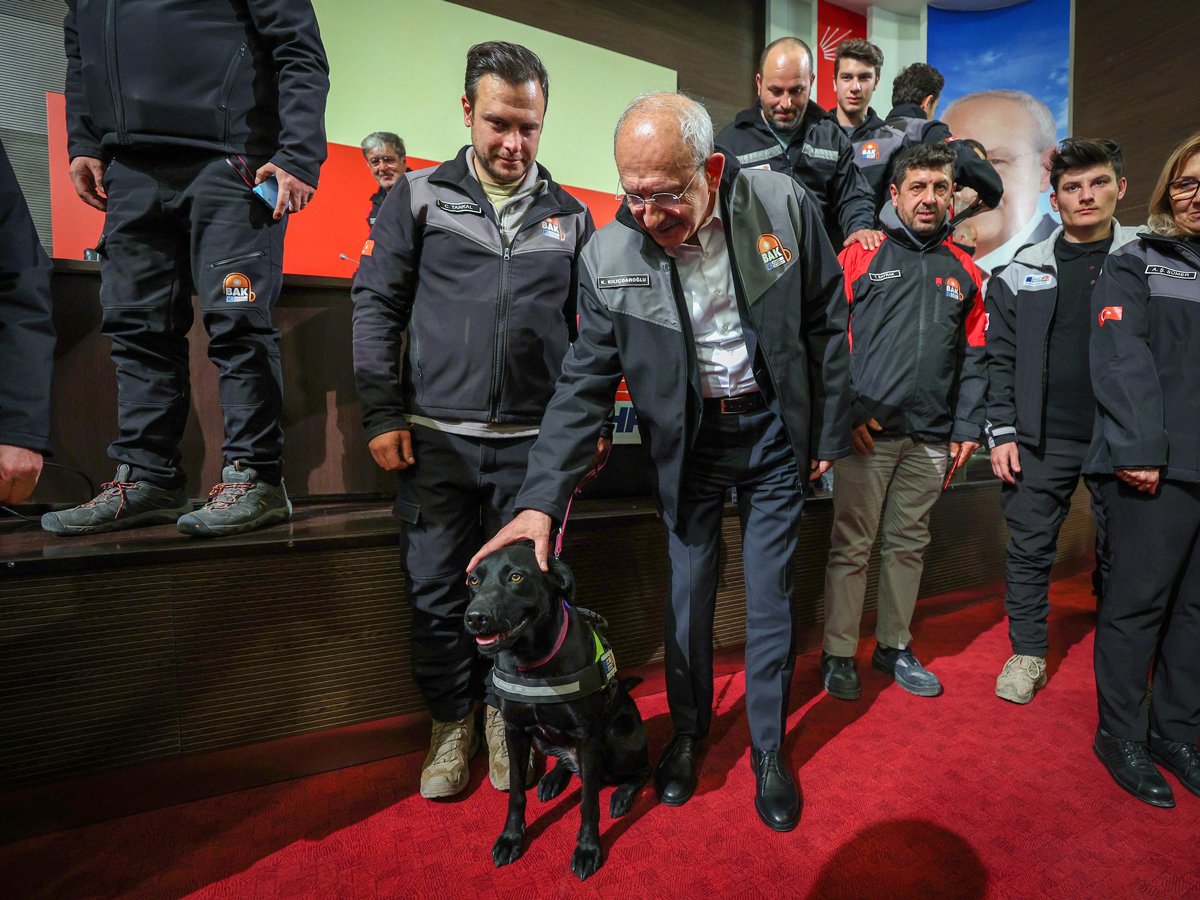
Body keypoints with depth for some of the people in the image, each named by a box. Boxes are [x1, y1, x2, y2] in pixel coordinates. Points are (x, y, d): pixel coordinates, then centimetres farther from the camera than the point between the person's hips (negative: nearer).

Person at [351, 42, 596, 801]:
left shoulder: (570, 216, 11)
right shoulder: (419, 197, 7)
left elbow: (592, 330, 12)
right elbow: (377, 305, 3)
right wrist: (382, 414, -4)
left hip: (533, 444, 1)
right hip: (436, 438, 0)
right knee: (436, 591, 7)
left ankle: (503, 716, 31)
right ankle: (452, 723, 29)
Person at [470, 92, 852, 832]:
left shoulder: (784, 206, -14)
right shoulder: (608, 257, -15)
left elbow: (826, 325, -2)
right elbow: (585, 384, -12)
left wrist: (830, 432, 2)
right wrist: (541, 499, -20)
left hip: (774, 432, 0)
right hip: (687, 442, 0)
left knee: (771, 598, 8)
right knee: (687, 592, 10)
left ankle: (769, 749, 32)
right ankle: (689, 730, 38)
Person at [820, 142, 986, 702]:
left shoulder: (962, 269, 14)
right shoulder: (860, 256, 1)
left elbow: (974, 355, 14)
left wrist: (967, 426, 6)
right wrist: (848, 412, -11)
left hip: (932, 438, 5)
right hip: (867, 430, -4)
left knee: (909, 545, 13)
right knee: (851, 546, 0)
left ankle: (894, 647, 29)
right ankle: (838, 654, 14)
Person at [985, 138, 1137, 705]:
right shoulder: (1023, 272, 5)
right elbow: (1000, 359, 3)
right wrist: (1002, 433, -3)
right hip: (1042, 440, 0)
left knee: (1120, 553, 11)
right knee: (1029, 549, 5)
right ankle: (1027, 655, 21)